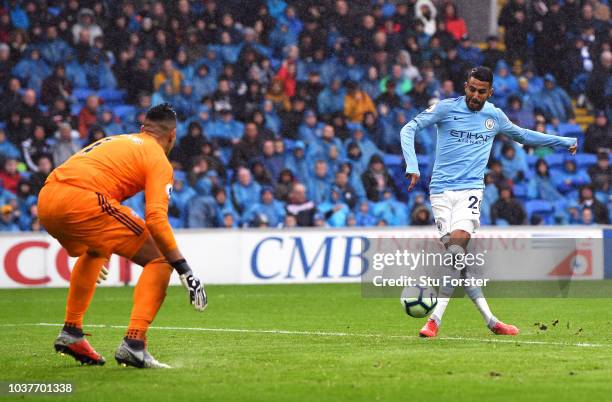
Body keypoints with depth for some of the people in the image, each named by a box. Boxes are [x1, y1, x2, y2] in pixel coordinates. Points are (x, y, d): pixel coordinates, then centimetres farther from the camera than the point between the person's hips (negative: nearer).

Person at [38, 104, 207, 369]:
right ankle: (134, 344, -9)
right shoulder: (159, 159, 9)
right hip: (82, 200, -8)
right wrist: (184, 270, -3)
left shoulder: (114, 141, 32)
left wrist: (94, 244, 55)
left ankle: (71, 332, 36)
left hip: (46, 199, 8)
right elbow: (156, 220, -6)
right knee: (160, 260, 2)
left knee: (95, 252, 38)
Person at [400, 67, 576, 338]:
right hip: (441, 191, -1)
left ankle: (435, 318, -21)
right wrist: (412, 165, -18)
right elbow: (409, 129, -3)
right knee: (456, 255, -11)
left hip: (470, 189, 1)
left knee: (458, 243, -23)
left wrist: (565, 142, 32)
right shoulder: (446, 108, 0)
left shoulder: (494, 116, 11)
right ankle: (490, 320, -4)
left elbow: (522, 135, 30)